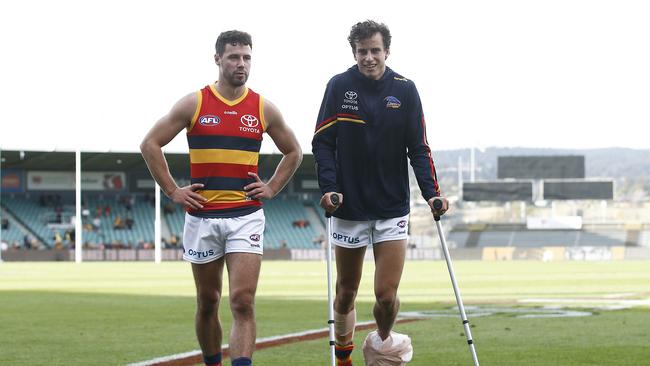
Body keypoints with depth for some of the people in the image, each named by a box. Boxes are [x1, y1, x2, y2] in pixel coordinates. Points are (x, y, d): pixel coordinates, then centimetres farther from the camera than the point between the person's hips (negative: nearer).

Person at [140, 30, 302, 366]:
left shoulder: (264, 109, 4)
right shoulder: (194, 104, 0)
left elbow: (293, 152, 19)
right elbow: (150, 144, 4)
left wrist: (272, 188, 6)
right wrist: (172, 191, -1)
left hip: (246, 215, 0)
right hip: (202, 216, 0)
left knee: (243, 301, -13)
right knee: (208, 302, 10)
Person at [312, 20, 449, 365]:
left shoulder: (405, 90, 0)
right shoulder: (339, 86, -2)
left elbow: (418, 148, 2)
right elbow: (322, 142, 0)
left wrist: (431, 192, -10)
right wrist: (329, 187, -13)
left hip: (392, 208, 0)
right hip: (348, 207, 0)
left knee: (386, 295, -7)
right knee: (346, 292, 8)